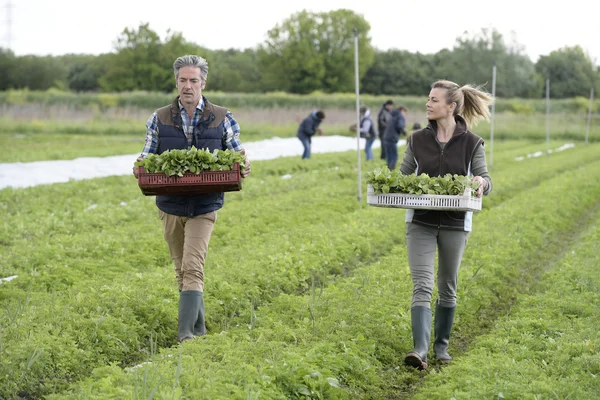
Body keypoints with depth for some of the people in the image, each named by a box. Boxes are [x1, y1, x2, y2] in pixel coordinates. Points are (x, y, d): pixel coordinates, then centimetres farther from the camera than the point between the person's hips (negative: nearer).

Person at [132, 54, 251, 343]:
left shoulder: (223, 119, 1)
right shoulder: (159, 119, 5)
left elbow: (238, 157, 6)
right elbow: (148, 157, 7)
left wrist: (243, 166, -18)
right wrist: (140, 168, -17)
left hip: (204, 207, -3)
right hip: (170, 205, 3)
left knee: (192, 268, -15)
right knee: (182, 269, 11)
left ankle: (185, 334, -17)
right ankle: (198, 327, 26)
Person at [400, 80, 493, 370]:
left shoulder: (471, 143, -3)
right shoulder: (418, 140, 3)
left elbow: (485, 181, -2)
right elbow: (403, 177, 10)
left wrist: (482, 183, -26)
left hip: (455, 224, -1)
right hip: (420, 223, 1)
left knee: (447, 288, 12)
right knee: (422, 286, -11)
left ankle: (441, 345, 28)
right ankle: (420, 350, -20)